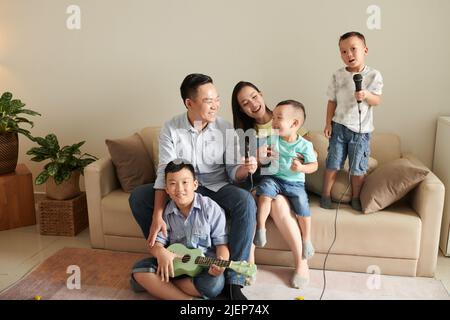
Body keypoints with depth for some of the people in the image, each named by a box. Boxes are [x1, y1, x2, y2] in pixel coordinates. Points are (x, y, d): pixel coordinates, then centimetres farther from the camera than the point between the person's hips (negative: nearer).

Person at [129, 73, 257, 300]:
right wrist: (157, 216, -27)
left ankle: (233, 281, -25)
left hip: (217, 188, -1)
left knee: (245, 201, -32)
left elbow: (233, 173, -6)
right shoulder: (171, 129, -10)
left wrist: (244, 169, -33)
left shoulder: (226, 129, -10)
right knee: (137, 197, -18)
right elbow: (164, 172, -16)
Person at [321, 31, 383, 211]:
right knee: (333, 163, 6)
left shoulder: (373, 75, -5)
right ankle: (325, 195, 19)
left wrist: (366, 95, -30)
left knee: (358, 168, 6)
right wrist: (328, 123, -1)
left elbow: (377, 101, -9)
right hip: (339, 126, 1)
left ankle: (356, 198, 25)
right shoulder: (338, 76, -1)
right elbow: (332, 101, 4)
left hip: (361, 129, -1)